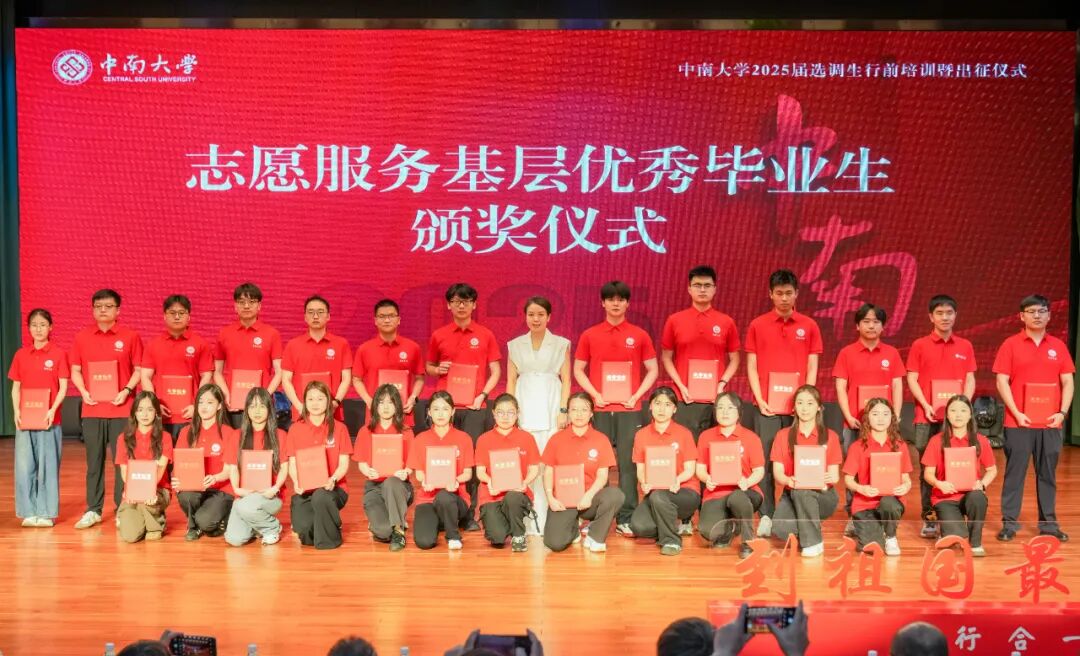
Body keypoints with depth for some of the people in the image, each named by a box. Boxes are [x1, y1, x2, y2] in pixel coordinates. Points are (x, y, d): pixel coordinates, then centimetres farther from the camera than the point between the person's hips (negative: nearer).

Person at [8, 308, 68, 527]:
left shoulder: (58, 354, -1)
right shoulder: (21, 354, 8)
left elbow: (63, 387, -4)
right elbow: (16, 387, 9)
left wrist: (53, 410, -16)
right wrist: (16, 411, -4)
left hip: (49, 419, -3)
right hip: (25, 419, 3)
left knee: (48, 466, 1)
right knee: (24, 466, 2)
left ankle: (46, 513, 8)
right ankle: (29, 512, 11)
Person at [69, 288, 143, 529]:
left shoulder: (130, 337, 0)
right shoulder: (82, 337, 7)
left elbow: (138, 370, 2)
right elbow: (75, 371, 10)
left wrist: (127, 390, -12)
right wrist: (84, 391, -6)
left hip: (121, 409, -2)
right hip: (92, 409, 2)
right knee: (94, 460, 8)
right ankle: (93, 510, 16)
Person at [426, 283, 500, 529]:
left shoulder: (485, 335, 5)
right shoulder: (438, 336, 7)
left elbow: (496, 371, 6)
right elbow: (429, 368, 17)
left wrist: (482, 395, -7)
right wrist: (438, 369, -5)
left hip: (474, 407, -1)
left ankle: (469, 514, 6)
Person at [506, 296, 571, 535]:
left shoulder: (561, 344, 8)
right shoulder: (515, 345, 11)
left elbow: (566, 380, 6)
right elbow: (511, 380, 10)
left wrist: (563, 411, -4)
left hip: (550, 408, -1)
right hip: (524, 408, 1)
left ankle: (547, 519, -4)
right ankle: (530, 521, -1)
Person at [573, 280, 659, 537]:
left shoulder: (639, 335, 4)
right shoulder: (589, 335, 5)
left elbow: (652, 370, 8)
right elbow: (578, 370, 8)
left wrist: (637, 395, -5)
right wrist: (595, 394, -5)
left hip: (629, 409, 0)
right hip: (600, 408, 0)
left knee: (628, 463, 0)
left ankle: (625, 519, 4)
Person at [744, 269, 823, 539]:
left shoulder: (809, 326, 6)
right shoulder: (757, 326, 5)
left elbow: (812, 368, 6)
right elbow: (751, 367, 4)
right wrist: (760, 400, -6)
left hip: (798, 407, 1)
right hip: (767, 406, 0)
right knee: (765, 461, 0)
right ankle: (766, 515, 6)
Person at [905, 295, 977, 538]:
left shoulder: (965, 346, 9)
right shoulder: (920, 345, 3)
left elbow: (970, 380, 9)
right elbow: (912, 379, 1)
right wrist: (926, 406, -11)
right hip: (927, 416, -1)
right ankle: (929, 517, 6)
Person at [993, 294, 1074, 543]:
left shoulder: (1058, 346, 9)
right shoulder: (1011, 345, 0)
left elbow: (1067, 382, 8)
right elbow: (1002, 382, -4)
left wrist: (1062, 412, -5)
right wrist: (1016, 413, -12)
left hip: (1051, 423, 3)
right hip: (1019, 422, -3)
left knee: (1048, 473, 8)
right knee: (1014, 472, 1)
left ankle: (1048, 523, 15)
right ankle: (1009, 523, 6)